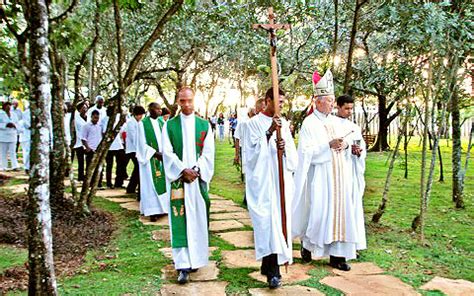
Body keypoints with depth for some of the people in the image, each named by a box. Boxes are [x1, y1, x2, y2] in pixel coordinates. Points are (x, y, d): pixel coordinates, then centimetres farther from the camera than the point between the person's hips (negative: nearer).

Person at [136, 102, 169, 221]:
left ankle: (161, 207, 14)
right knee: (151, 184, -3)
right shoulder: (143, 123, -8)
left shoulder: (161, 122, 9)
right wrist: (156, 153, -15)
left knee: (163, 182, 6)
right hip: (149, 158, -5)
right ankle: (152, 211, 1)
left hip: (162, 157, 5)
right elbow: (142, 144, -10)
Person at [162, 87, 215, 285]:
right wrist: (183, 170, -13)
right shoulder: (169, 125, 4)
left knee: (198, 220, 6)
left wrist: (196, 170, -12)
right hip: (178, 179, -1)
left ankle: (195, 258, 20)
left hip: (199, 179, 2)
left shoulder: (204, 125, 6)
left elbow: (208, 153, 1)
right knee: (180, 222, -4)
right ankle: (183, 266, -3)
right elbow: (168, 153, -3)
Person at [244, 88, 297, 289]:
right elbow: (253, 151, -11)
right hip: (262, 181, -5)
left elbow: (293, 154, 9)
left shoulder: (283, 123, 13)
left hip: (281, 180, 5)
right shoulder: (254, 123, -1)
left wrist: (285, 148, -13)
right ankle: (273, 271, -9)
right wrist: (269, 132, -21)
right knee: (267, 221, -10)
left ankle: (269, 264, 18)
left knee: (279, 220, 5)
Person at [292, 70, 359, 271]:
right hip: (320, 176, -6)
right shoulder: (309, 123, -8)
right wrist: (329, 145, -20)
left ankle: (337, 255, 12)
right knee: (319, 211, -4)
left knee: (339, 211, 5)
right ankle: (307, 243, 22)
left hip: (338, 175, 7)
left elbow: (344, 141, 20)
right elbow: (306, 151, -14)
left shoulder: (334, 121, 13)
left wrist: (344, 145, -3)